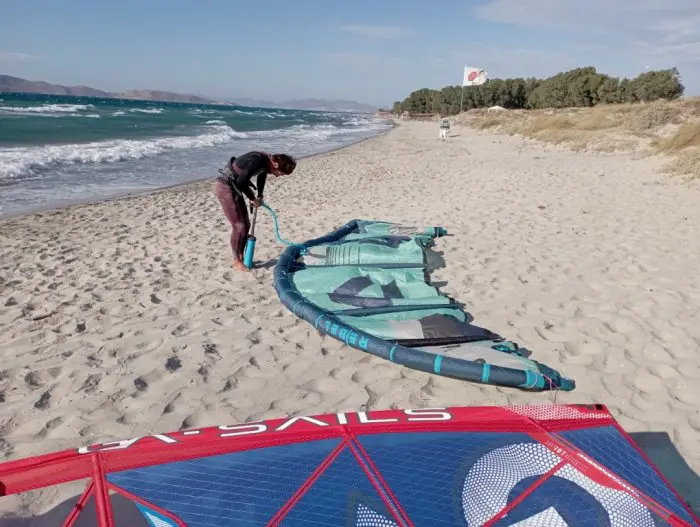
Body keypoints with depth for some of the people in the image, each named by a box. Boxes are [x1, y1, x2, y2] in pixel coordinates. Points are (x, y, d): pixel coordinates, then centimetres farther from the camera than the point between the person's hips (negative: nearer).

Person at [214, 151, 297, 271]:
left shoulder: (267, 161, 0)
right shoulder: (258, 161, -27)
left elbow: (262, 175, 22)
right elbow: (241, 182, -27)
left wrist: (260, 196, 17)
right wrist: (253, 199, -15)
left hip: (234, 187, 9)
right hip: (225, 187, -9)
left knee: (246, 224, 11)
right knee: (239, 226, -6)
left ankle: (241, 257, 24)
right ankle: (237, 262, 8)